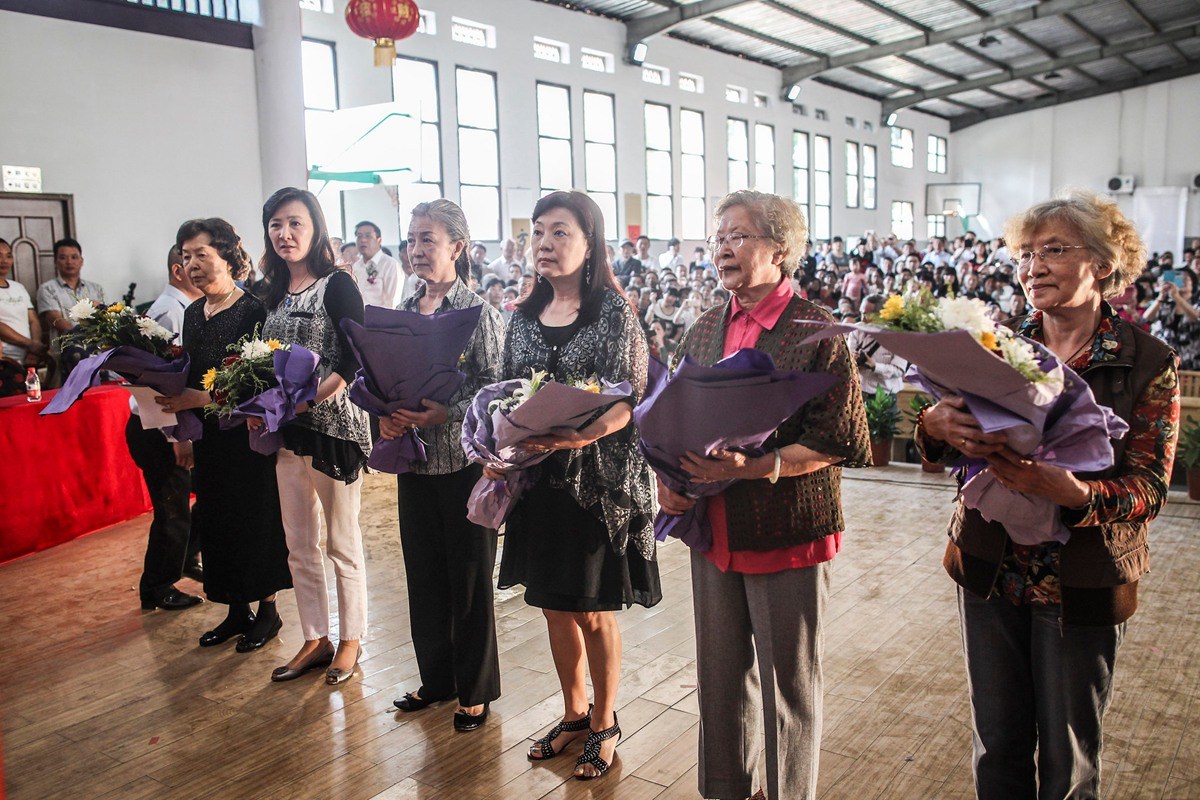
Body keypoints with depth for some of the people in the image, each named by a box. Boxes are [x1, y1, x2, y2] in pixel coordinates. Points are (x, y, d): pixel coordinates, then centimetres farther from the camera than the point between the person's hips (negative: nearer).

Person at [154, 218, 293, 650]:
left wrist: (203, 398, -23)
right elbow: (188, 378, 13)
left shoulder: (253, 311, -13)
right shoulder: (193, 313, 10)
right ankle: (237, 611, 26)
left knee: (256, 519, 3)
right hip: (207, 437, 7)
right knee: (217, 521, 12)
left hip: (248, 436, -7)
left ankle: (267, 610, 19)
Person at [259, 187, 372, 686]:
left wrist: (307, 400, -25)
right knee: (299, 546, 14)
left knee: (341, 543, 6)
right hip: (287, 433, 7)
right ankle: (315, 640, 28)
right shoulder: (275, 293, 11)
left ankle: (351, 640, 22)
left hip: (334, 426, -7)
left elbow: (354, 361, -16)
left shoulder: (337, 285, -9)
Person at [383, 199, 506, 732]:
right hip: (414, 460, 6)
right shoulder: (402, 312, 9)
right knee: (423, 571, 15)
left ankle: (475, 690, 22)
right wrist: (386, 416, -7)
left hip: (464, 460, -6)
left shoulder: (478, 312, -8)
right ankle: (436, 677, 33)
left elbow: (493, 387, -14)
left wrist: (445, 414, -25)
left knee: (469, 577, 5)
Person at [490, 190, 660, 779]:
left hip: (599, 481, -5)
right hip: (539, 480, 5)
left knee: (594, 613, 8)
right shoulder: (524, 317, 7)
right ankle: (573, 713, 37)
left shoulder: (614, 313, -9)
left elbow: (632, 400, -14)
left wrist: (583, 435, -31)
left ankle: (604, 723, 31)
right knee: (553, 605, 16)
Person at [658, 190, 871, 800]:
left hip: (787, 535, -5)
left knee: (790, 685, 10)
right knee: (720, 675, 20)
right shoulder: (704, 330, 8)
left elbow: (839, 440, -16)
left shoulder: (815, 331, -10)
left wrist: (753, 466, -25)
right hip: (712, 530, 6)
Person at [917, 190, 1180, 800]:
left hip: (1081, 588, -2)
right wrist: (936, 426, -27)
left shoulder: (1148, 363, -7)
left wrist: (1074, 493, -32)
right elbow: (946, 446, -4)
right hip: (989, 572, 3)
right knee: (996, 743, 16)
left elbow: (1149, 487, -12)